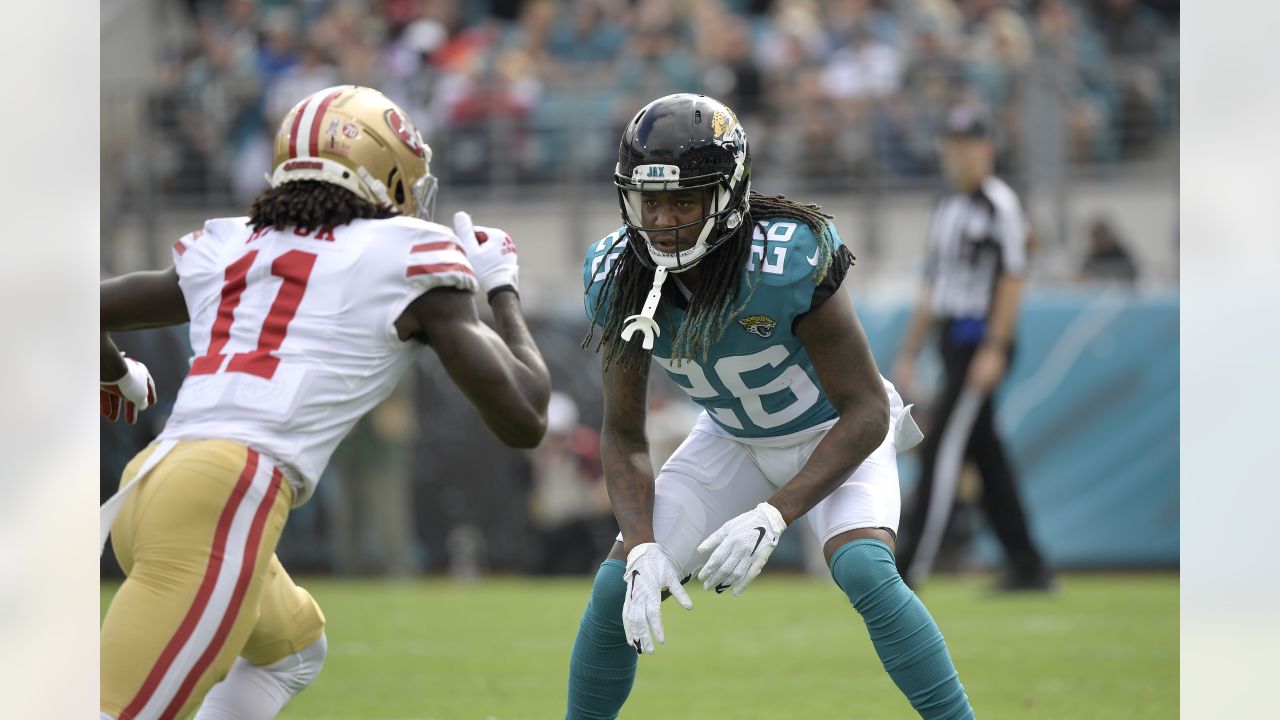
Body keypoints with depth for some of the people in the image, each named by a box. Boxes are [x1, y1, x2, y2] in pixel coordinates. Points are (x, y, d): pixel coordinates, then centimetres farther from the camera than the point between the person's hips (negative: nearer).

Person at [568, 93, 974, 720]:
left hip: (837, 432, -4)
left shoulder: (787, 262, -36)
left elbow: (866, 411, -29)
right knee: (618, 589, -7)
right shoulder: (617, 279, -21)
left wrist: (772, 517, -38)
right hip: (732, 439, 4)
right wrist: (642, 548, -27)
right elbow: (624, 437, -11)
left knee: (863, 571, -30)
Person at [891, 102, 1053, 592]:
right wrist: (909, 352, 20)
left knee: (942, 448, -13)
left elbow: (1012, 279, -15)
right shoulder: (948, 210, 19)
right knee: (987, 456, 8)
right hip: (953, 341, 9)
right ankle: (1027, 566, 11)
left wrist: (994, 348, -21)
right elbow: (933, 289, 23)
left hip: (982, 343, -9)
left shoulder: (999, 204, -9)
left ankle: (912, 565, -17)